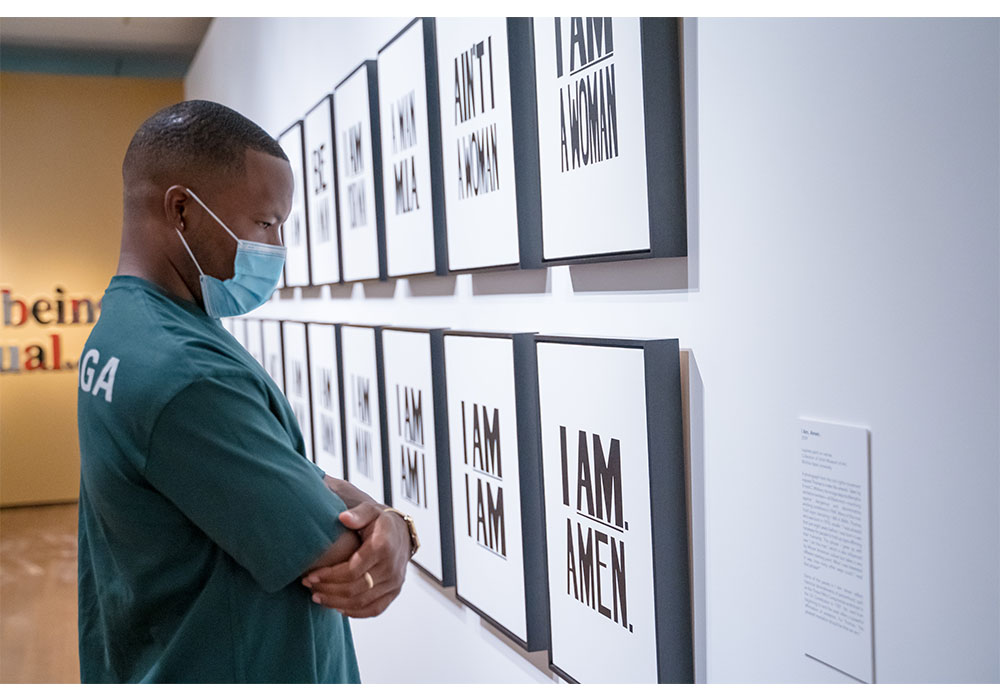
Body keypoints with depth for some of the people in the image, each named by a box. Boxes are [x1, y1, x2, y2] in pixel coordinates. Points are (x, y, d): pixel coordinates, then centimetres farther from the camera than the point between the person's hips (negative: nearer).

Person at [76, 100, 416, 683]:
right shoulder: (185, 374, -29)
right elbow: (339, 556, -26)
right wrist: (396, 529, -6)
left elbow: (281, 487, 1)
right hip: (224, 673, -9)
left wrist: (377, 527, -16)